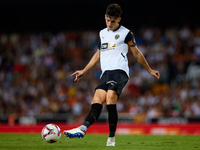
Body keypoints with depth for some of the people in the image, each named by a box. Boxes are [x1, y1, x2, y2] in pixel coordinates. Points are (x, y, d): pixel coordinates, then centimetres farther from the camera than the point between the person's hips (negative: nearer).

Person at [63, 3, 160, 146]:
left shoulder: (126, 33, 4)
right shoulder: (102, 33, 21)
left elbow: (137, 54, 13)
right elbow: (98, 54, 32)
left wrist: (150, 70, 17)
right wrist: (84, 71, 32)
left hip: (120, 71, -5)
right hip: (106, 73, 6)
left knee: (110, 102, -24)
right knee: (97, 101, -15)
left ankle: (112, 137, -18)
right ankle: (83, 128, -37)